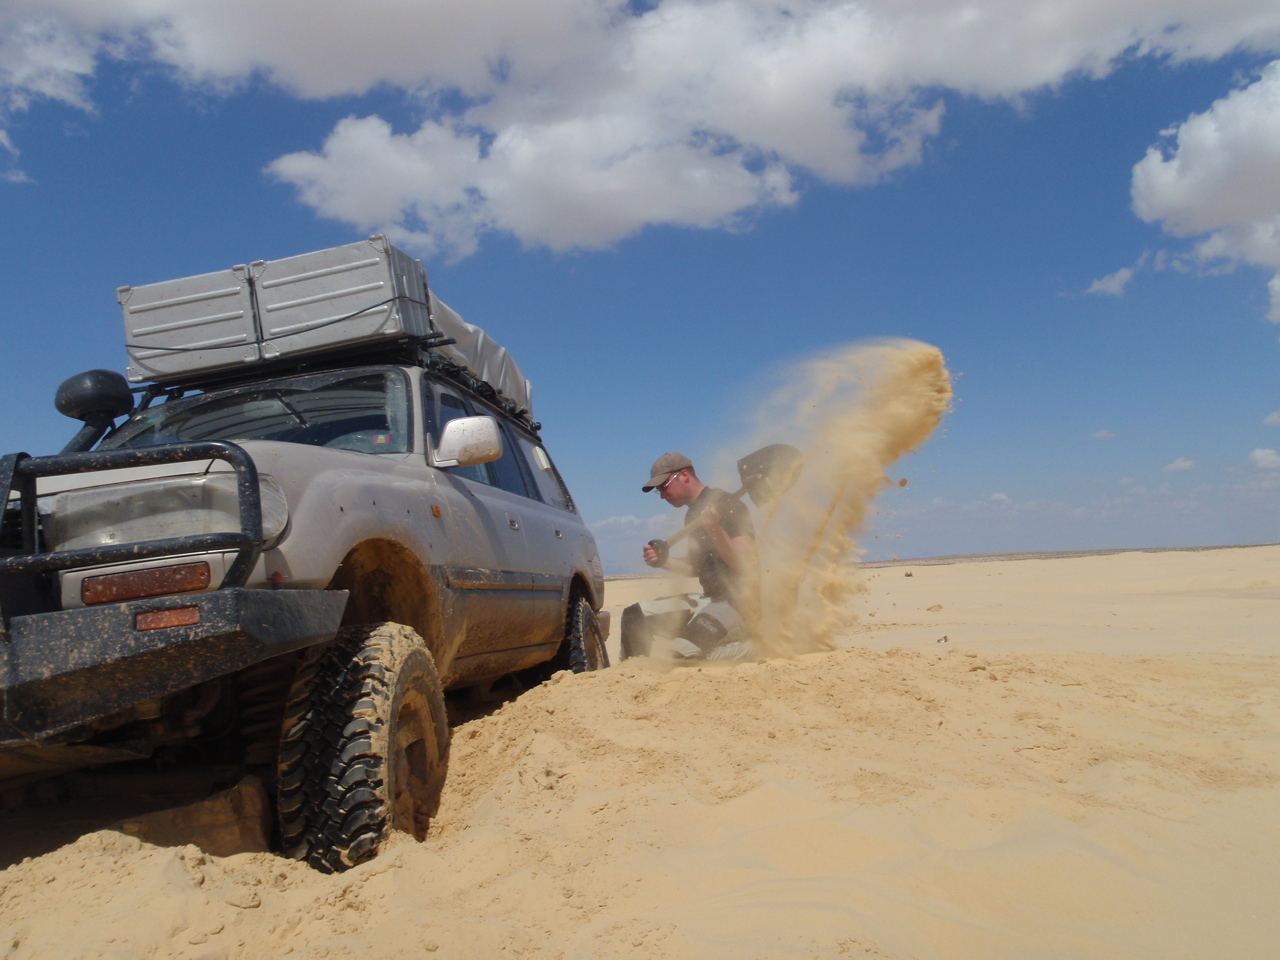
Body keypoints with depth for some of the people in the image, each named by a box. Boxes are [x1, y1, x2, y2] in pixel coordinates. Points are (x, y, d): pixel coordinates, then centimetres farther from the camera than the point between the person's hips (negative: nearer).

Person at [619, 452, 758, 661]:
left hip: (737, 603, -8)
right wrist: (663, 561, 3)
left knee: (684, 651, -29)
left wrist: (716, 531, -32)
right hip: (710, 598, 9)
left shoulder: (727, 506, -13)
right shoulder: (693, 515, 13)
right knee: (634, 616, 1)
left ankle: (743, 647, -6)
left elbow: (745, 565, -19)